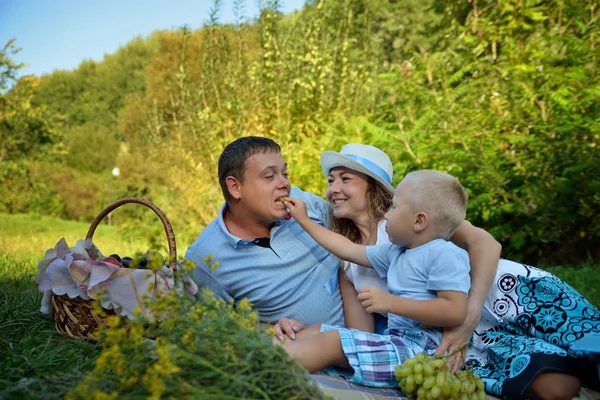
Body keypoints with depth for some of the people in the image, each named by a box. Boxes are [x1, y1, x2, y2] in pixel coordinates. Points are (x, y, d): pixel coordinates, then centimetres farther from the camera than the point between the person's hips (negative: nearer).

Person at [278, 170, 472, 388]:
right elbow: (348, 249, 26)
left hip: (421, 348, -10)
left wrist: (390, 302, -24)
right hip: (396, 341, 10)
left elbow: (456, 312, -22)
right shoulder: (394, 252, 17)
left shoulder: (445, 254, -10)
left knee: (330, 342, -23)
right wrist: (304, 220, 31)